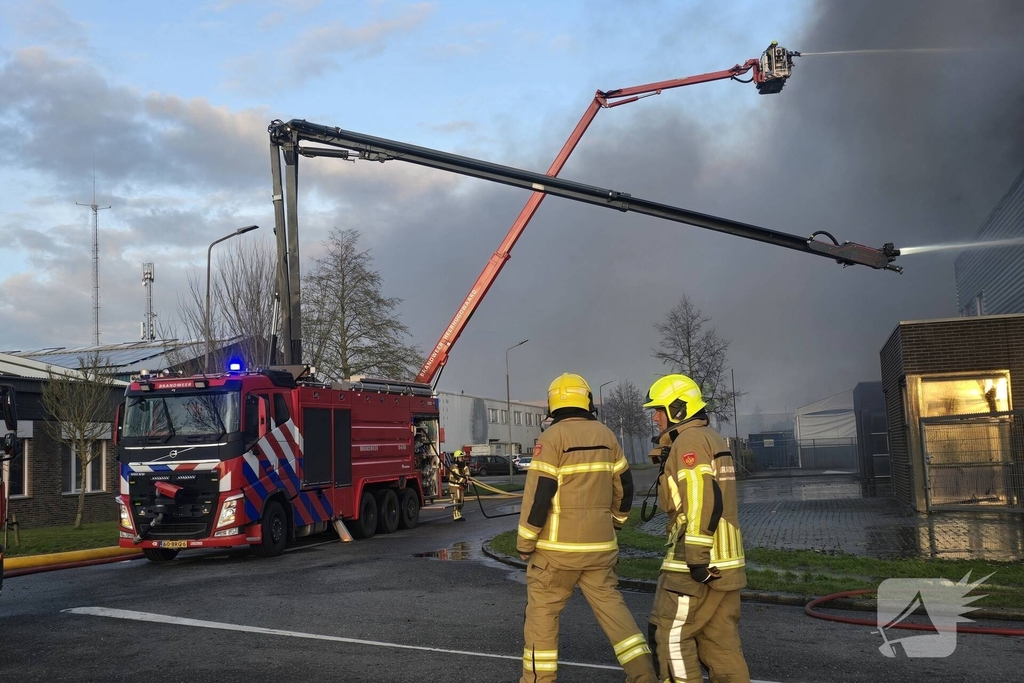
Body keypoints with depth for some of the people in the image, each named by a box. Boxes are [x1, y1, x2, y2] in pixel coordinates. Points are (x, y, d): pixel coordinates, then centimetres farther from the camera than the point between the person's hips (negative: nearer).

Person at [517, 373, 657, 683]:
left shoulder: (553, 437, -11)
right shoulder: (605, 435, 7)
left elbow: (539, 493, -15)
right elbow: (623, 485, 12)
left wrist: (525, 543, -7)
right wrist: (615, 522, 27)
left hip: (558, 544, -5)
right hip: (599, 543, 5)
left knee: (542, 611, 5)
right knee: (611, 605, 11)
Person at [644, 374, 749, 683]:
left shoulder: (689, 441, -14)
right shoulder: (711, 438, 18)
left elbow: (703, 502, -23)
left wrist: (697, 557, -23)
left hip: (699, 563, -10)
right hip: (723, 560, 10)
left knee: (670, 634, 0)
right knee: (721, 640, 12)